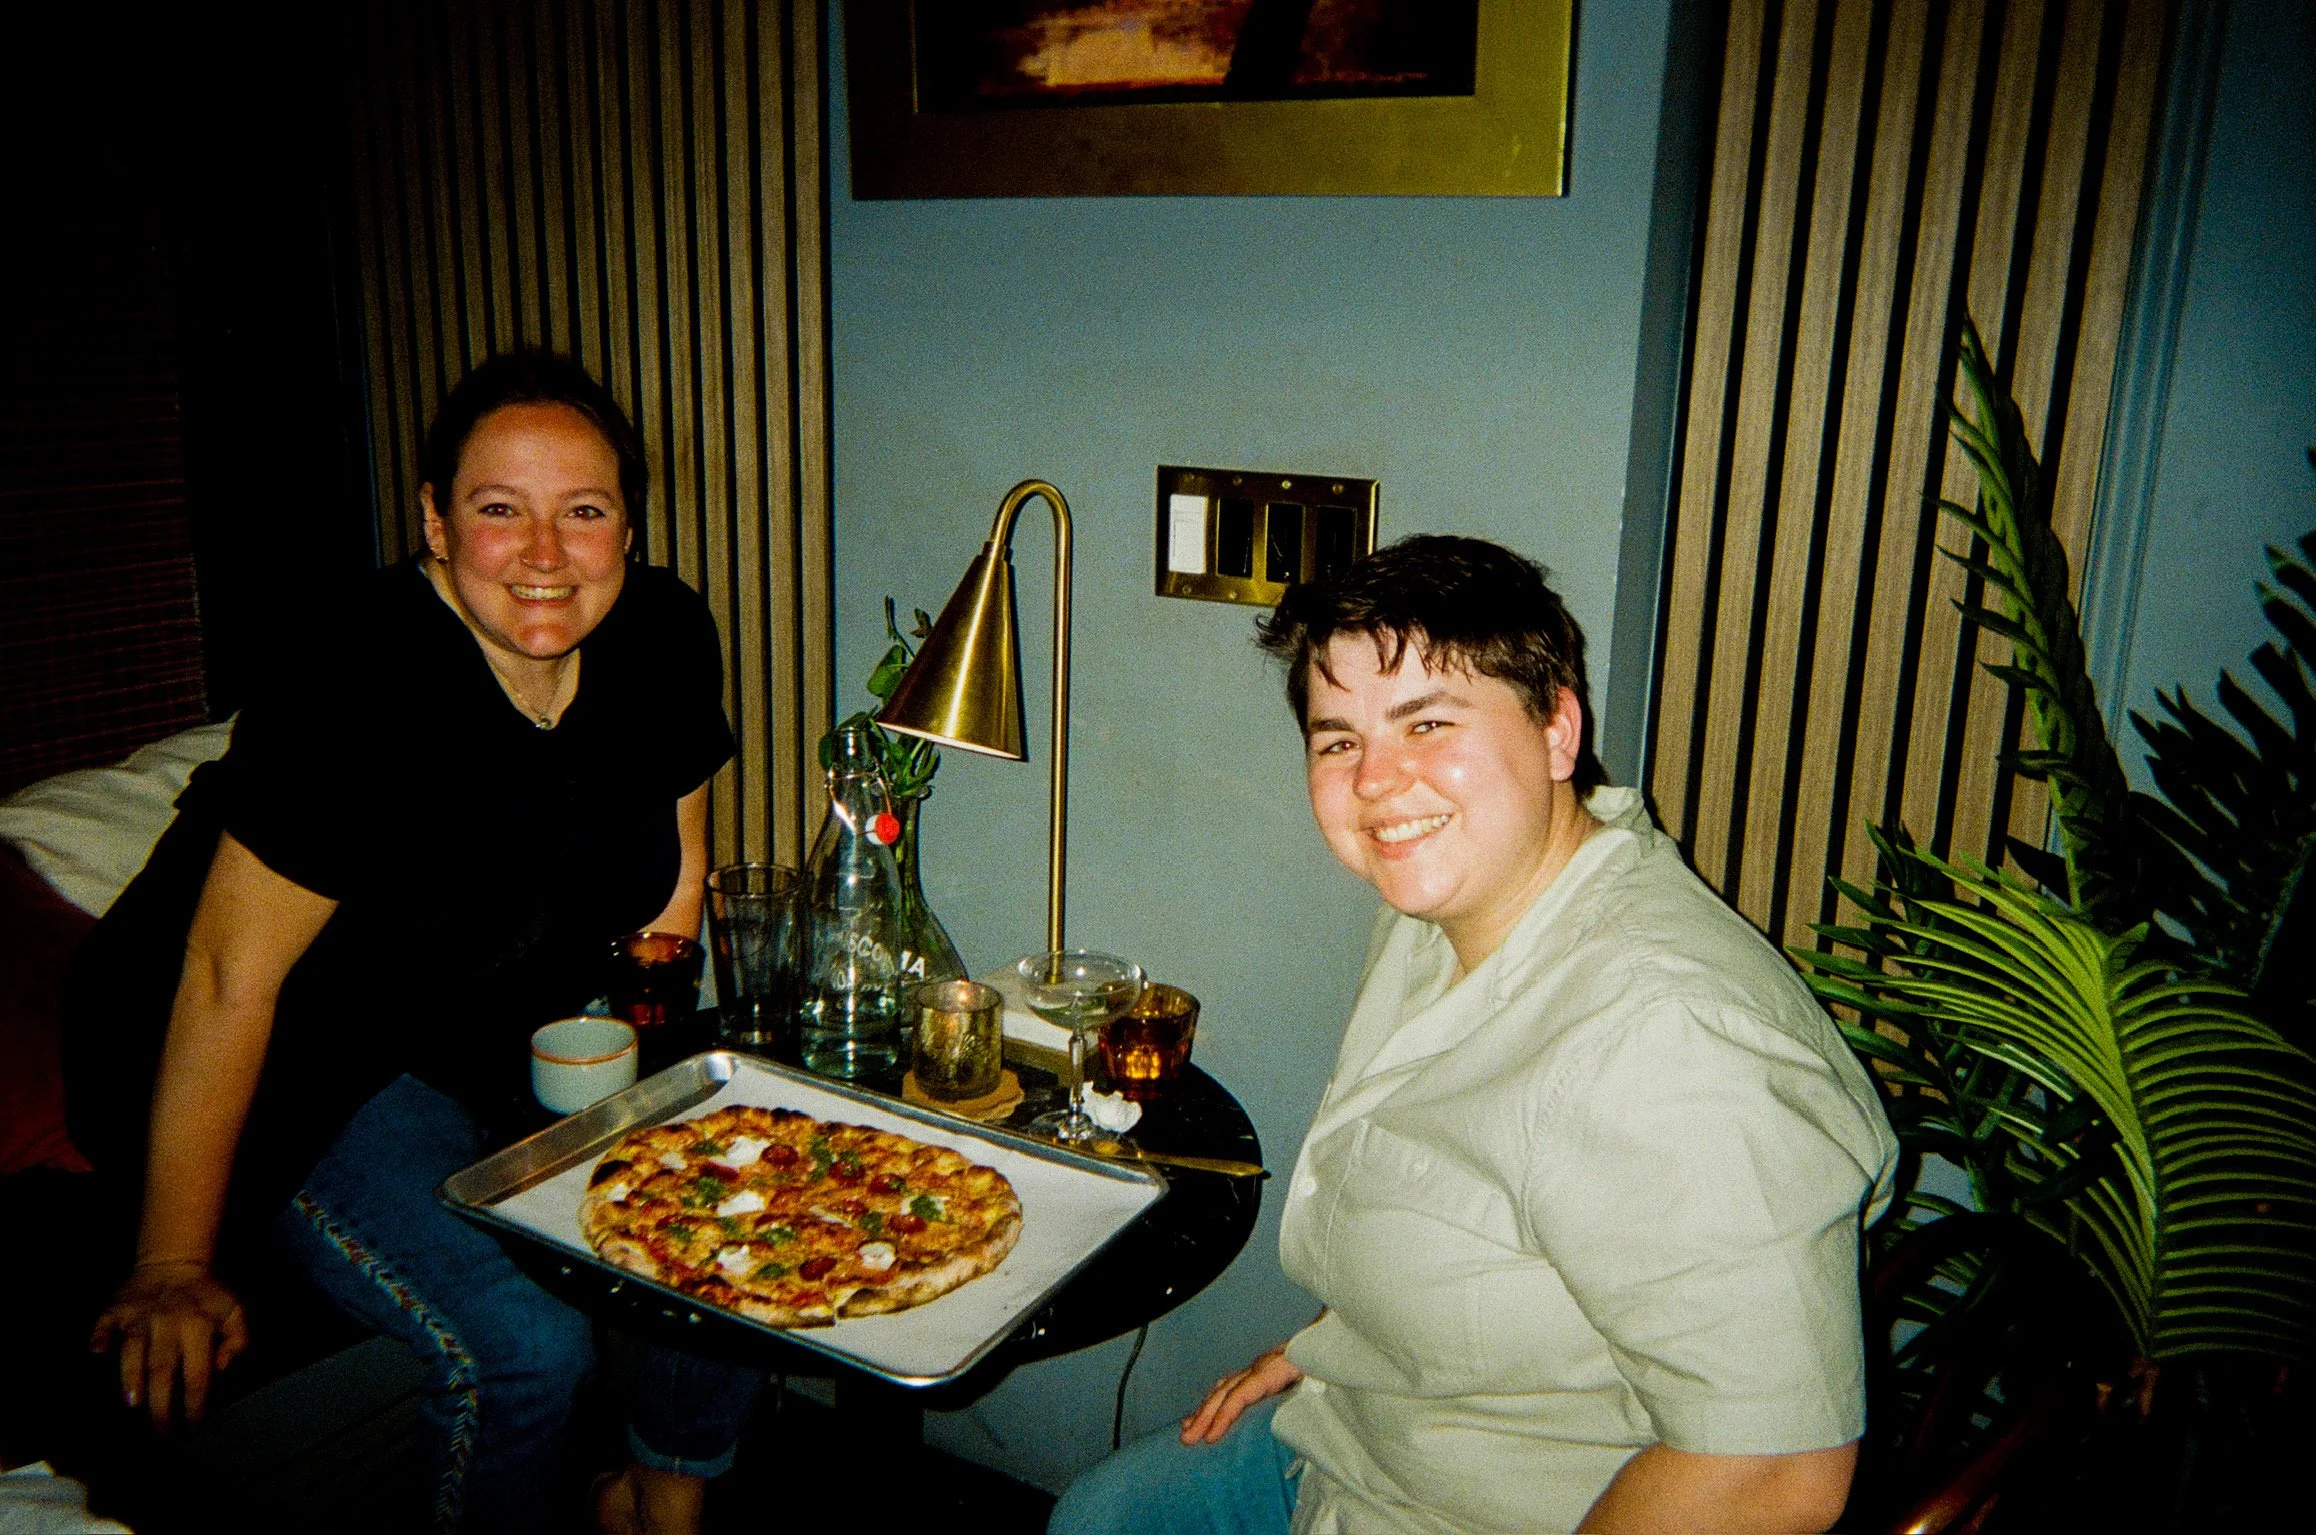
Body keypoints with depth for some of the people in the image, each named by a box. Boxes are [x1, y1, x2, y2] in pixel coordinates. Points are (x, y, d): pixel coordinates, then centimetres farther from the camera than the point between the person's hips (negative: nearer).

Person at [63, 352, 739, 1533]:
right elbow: (231, 975, -24)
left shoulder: (663, 638, -9)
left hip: (515, 1041, 6)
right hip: (314, 1071, -6)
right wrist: (173, 1270, -18)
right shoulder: (366, 681, -28)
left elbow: (674, 860, 8)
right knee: (525, 1344, -23)